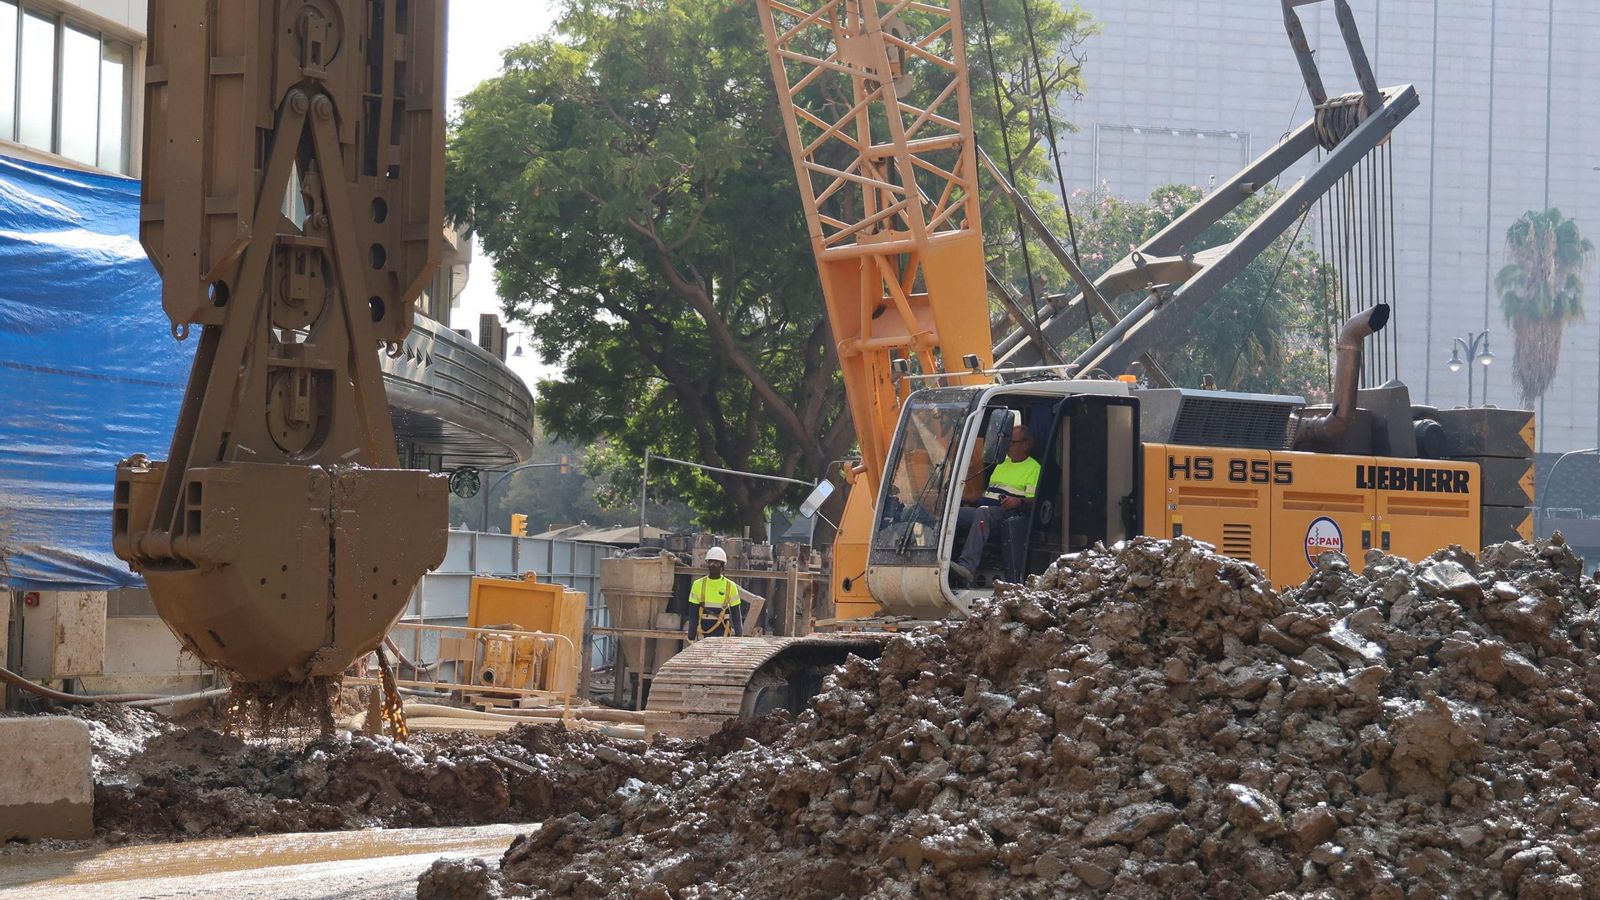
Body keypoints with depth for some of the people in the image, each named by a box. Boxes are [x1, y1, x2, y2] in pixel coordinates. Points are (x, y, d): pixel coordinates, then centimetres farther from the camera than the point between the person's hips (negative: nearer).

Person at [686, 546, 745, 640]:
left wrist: (739, 637, 0)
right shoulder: (698, 585, 4)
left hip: (722, 634, -1)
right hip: (703, 634, 2)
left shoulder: (730, 586, 1)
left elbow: (736, 614, 4)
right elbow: (693, 614, 5)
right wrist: (691, 636, 2)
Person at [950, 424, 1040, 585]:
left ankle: (967, 566, -56)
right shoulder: (1002, 462, 30)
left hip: (1006, 512, -7)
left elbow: (1034, 501, -6)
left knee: (982, 514, -40)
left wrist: (1019, 502, -26)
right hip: (984, 507, 7)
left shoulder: (1033, 467, 5)